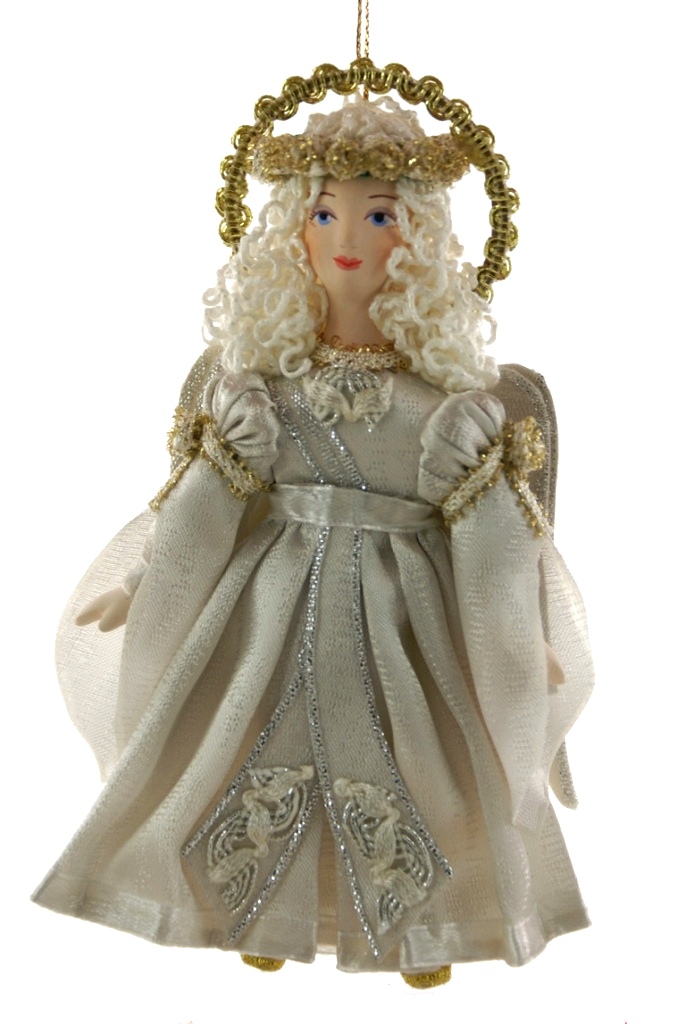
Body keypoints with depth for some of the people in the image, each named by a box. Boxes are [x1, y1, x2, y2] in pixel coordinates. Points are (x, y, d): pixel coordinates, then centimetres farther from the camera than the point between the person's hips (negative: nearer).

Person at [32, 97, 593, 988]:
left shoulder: (445, 378, -7)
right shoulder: (261, 366, -3)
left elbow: (485, 517, -6)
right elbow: (209, 495, 1)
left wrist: (524, 637, -5)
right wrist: (140, 586, 1)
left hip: (399, 604, -1)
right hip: (280, 594, 2)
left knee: (410, 762, 7)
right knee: (265, 749, 11)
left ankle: (423, 928, 33)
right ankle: (271, 912, 38)